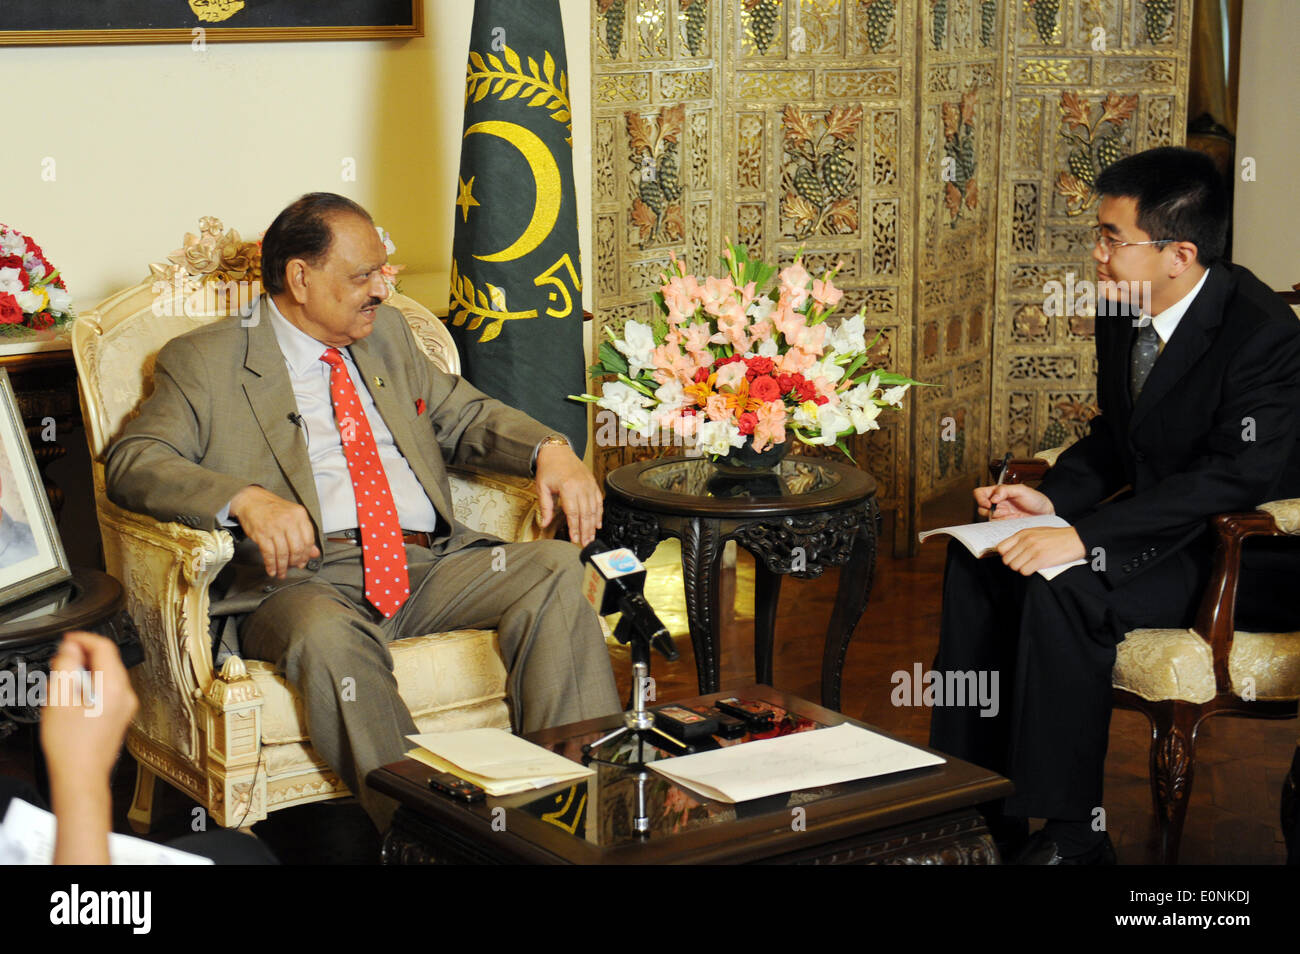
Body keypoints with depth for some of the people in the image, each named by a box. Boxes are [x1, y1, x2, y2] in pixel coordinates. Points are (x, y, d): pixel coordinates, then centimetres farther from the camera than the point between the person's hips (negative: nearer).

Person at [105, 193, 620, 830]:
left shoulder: (387, 334, 24)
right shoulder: (204, 361, 6)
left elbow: (466, 416, 27)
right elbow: (132, 462, -6)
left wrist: (550, 450, 3)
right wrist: (245, 499, -26)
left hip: (429, 563, 5)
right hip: (305, 577, -5)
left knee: (556, 567, -21)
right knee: (329, 635, -39)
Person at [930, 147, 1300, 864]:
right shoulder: (1122, 313, 3)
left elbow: (1236, 478, -30)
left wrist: (1086, 537, -35)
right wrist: (1052, 499, -6)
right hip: (1158, 523, 9)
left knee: (1060, 590, -29)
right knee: (976, 558, -4)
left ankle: (1071, 836, -17)